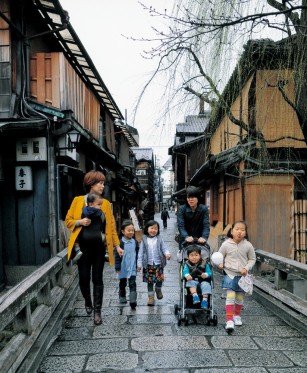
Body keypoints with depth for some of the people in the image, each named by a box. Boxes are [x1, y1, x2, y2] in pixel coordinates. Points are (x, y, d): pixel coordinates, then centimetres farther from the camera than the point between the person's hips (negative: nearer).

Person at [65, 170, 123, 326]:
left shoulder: (105, 203, 4)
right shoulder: (78, 200, 0)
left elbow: (111, 225, 5)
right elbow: (68, 220, 4)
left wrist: (117, 245, 3)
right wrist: (80, 222, -16)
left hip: (99, 246, 1)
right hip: (83, 246, -1)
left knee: (97, 279, 4)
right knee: (84, 278, 6)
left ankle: (97, 311, 14)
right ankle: (88, 303, 35)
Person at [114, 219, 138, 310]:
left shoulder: (134, 242, 1)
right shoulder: (120, 243, -11)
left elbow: (137, 254, 10)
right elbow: (117, 255, -10)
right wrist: (117, 267, -11)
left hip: (132, 268, 2)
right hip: (123, 268, -1)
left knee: (132, 284, -7)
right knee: (122, 283, 17)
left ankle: (133, 301, -10)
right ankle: (122, 297, 36)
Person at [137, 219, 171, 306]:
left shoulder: (159, 239, 0)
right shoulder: (144, 240, -1)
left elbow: (164, 248, 1)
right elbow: (141, 252, 1)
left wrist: (167, 254, -21)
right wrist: (139, 264, 0)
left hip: (158, 263, 0)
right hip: (148, 264, 0)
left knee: (159, 280, 2)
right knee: (150, 282, 6)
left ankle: (158, 289, 35)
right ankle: (151, 297, 19)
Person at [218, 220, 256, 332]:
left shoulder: (248, 245, -9)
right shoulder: (226, 244, -12)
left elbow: (252, 259, 4)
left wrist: (246, 268, -11)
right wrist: (220, 264, -17)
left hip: (242, 275, 2)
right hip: (230, 274, -2)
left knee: (240, 298, 16)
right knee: (230, 297, -12)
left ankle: (237, 315, 39)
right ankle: (229, 320, -7)